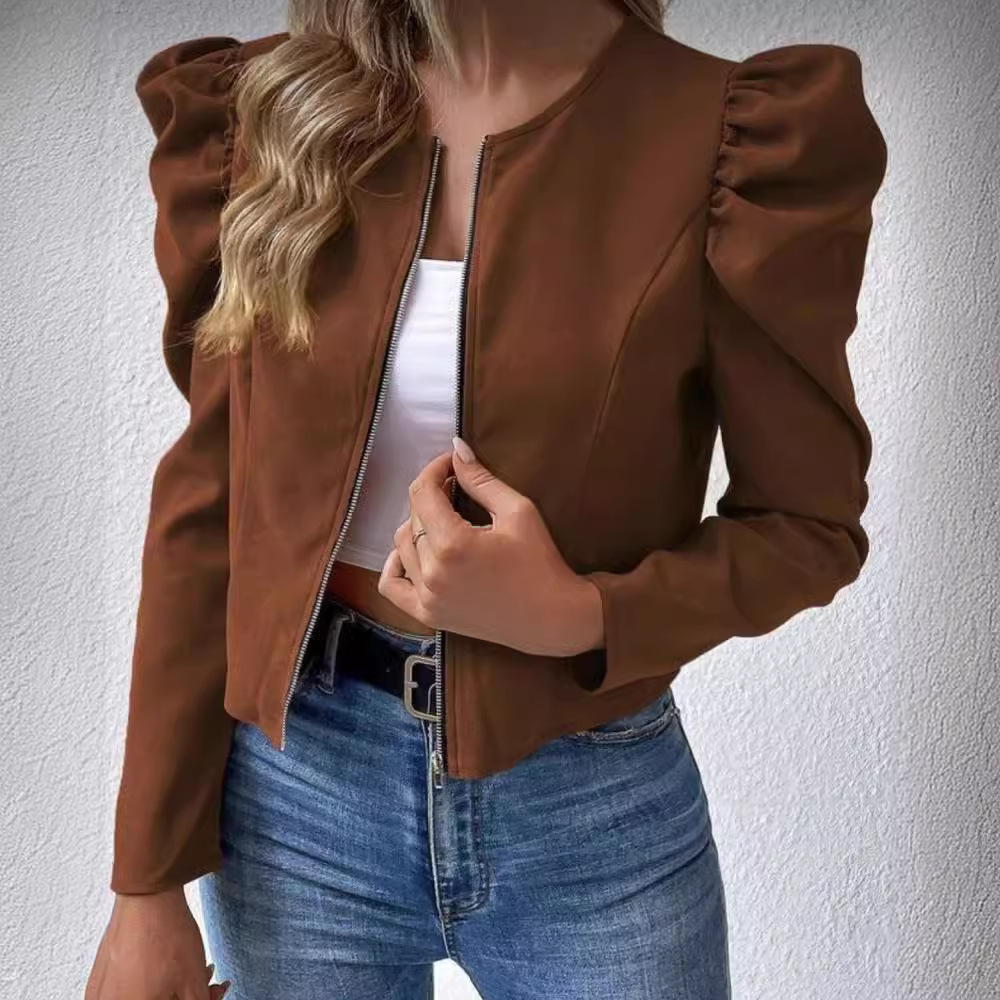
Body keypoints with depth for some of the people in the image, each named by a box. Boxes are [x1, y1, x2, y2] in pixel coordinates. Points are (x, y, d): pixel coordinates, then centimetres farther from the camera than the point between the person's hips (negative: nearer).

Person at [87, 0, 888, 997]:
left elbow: (809, 522, -4)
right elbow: (210, 501, -2)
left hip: (598, 805, -1)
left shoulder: (749, 130, -12)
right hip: (296, 788, 3)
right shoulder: (268, 106, -4)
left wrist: (580, 617, -23)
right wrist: (147, 879, -1)